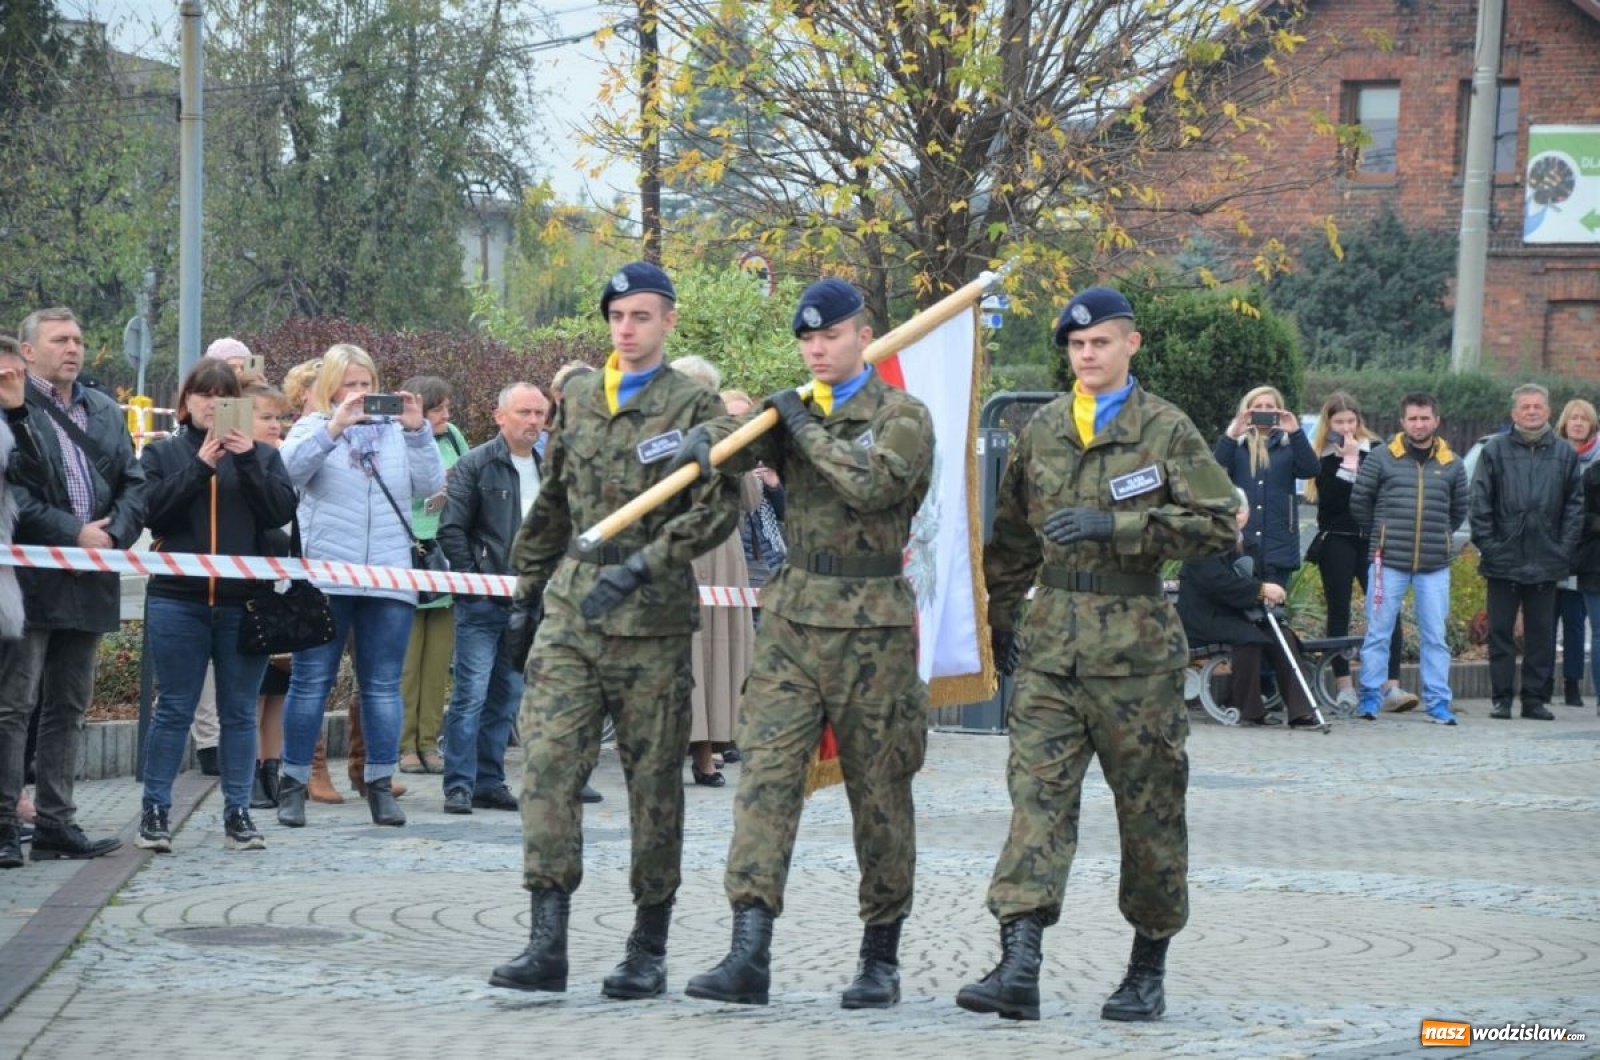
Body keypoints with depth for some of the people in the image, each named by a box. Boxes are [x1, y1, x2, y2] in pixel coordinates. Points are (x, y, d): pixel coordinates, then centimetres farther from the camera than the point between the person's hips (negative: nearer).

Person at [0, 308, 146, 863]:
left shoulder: (106, 412, 17)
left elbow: (134, 483, 12)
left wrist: (113, 533, -6)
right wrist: (74, 534, -17)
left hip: (90, 582, 7)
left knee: (69, 708, 10)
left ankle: (55, 822, 15)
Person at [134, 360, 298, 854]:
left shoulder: (261, 454, 11)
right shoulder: (163, 453, 9)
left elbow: (282, 510, -2)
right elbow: (151, 509, -6)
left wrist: (248, 462, -13)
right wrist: (200, 466, -13)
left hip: (244, 602, 1)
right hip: (178, 600, -1)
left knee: (240, 712, 4)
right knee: (174, 710, 1)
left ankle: (238, 814, 9)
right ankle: (155, 812, 7)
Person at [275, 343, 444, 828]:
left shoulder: (395, 432, 13)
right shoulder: (313, 428, 8)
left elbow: (429, 484, 4)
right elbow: (288, 469, -11)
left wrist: (418, 431, -7)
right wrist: (333, 427, -19)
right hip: (324, 578, -2)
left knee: (383, 686, 5)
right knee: (311, 682, 1)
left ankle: (381, 786, 10)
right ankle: (293, 784, 7)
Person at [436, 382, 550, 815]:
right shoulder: (476, 465, -4)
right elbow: (451, 530, -7)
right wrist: (474, 578, -11)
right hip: (482, 602, -6)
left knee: (508, 697, 9)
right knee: (471, 693, -8)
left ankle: (489, 782, 15)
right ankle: (459, 784, -6)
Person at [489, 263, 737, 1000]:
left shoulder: (694, 406, -1)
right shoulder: (577, 399, 15)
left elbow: (718, 506, -10)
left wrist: (640, 566, -19)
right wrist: (529, 586, 22)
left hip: (652, 616, -4)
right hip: (570, 609, 4)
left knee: (654, 781, 3)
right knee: (548, 762, -8)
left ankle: (649, 950, 11)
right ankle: (546, 944, -9)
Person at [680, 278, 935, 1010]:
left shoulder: (902, 416, -2)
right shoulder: (793, 409, 13)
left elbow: (873, 484, -19)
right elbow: (741, 445, 0)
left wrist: (806, 428, -11)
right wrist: (706, 438, -22)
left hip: (871, 626, -4)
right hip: (791, 618, 4)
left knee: (878, 793, 5)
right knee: (766, 774, -9)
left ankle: (880, 957, 17)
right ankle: (749, 953, -14)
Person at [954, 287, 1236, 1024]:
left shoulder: (1165, 430, -2)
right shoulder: (1043, 431, 12)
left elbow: (1218, 522, -10)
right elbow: (1012, 535, 24)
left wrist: (1117, 526, -17)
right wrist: (998, 618, 27)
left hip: (1135, 640, -3)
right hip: (1051, 639, 3)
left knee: (1149, 805, 5)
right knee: (1037, 791, -9)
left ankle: (1148, 970, 18)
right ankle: (1019, 965, -17)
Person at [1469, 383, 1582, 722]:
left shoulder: (1563, 453, 6)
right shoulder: (1495, 450, 1)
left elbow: (1575, 504, 7)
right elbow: (1480, 502, 0)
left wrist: (1565, 549, -2)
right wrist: (1487, 545, -7)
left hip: (1546, 563, 1)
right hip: (1503, 561, -1)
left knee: (1542, 634, 5)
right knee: (1501, 632, 3)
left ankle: (1536, 697, 11)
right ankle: (1502, 698, 8)